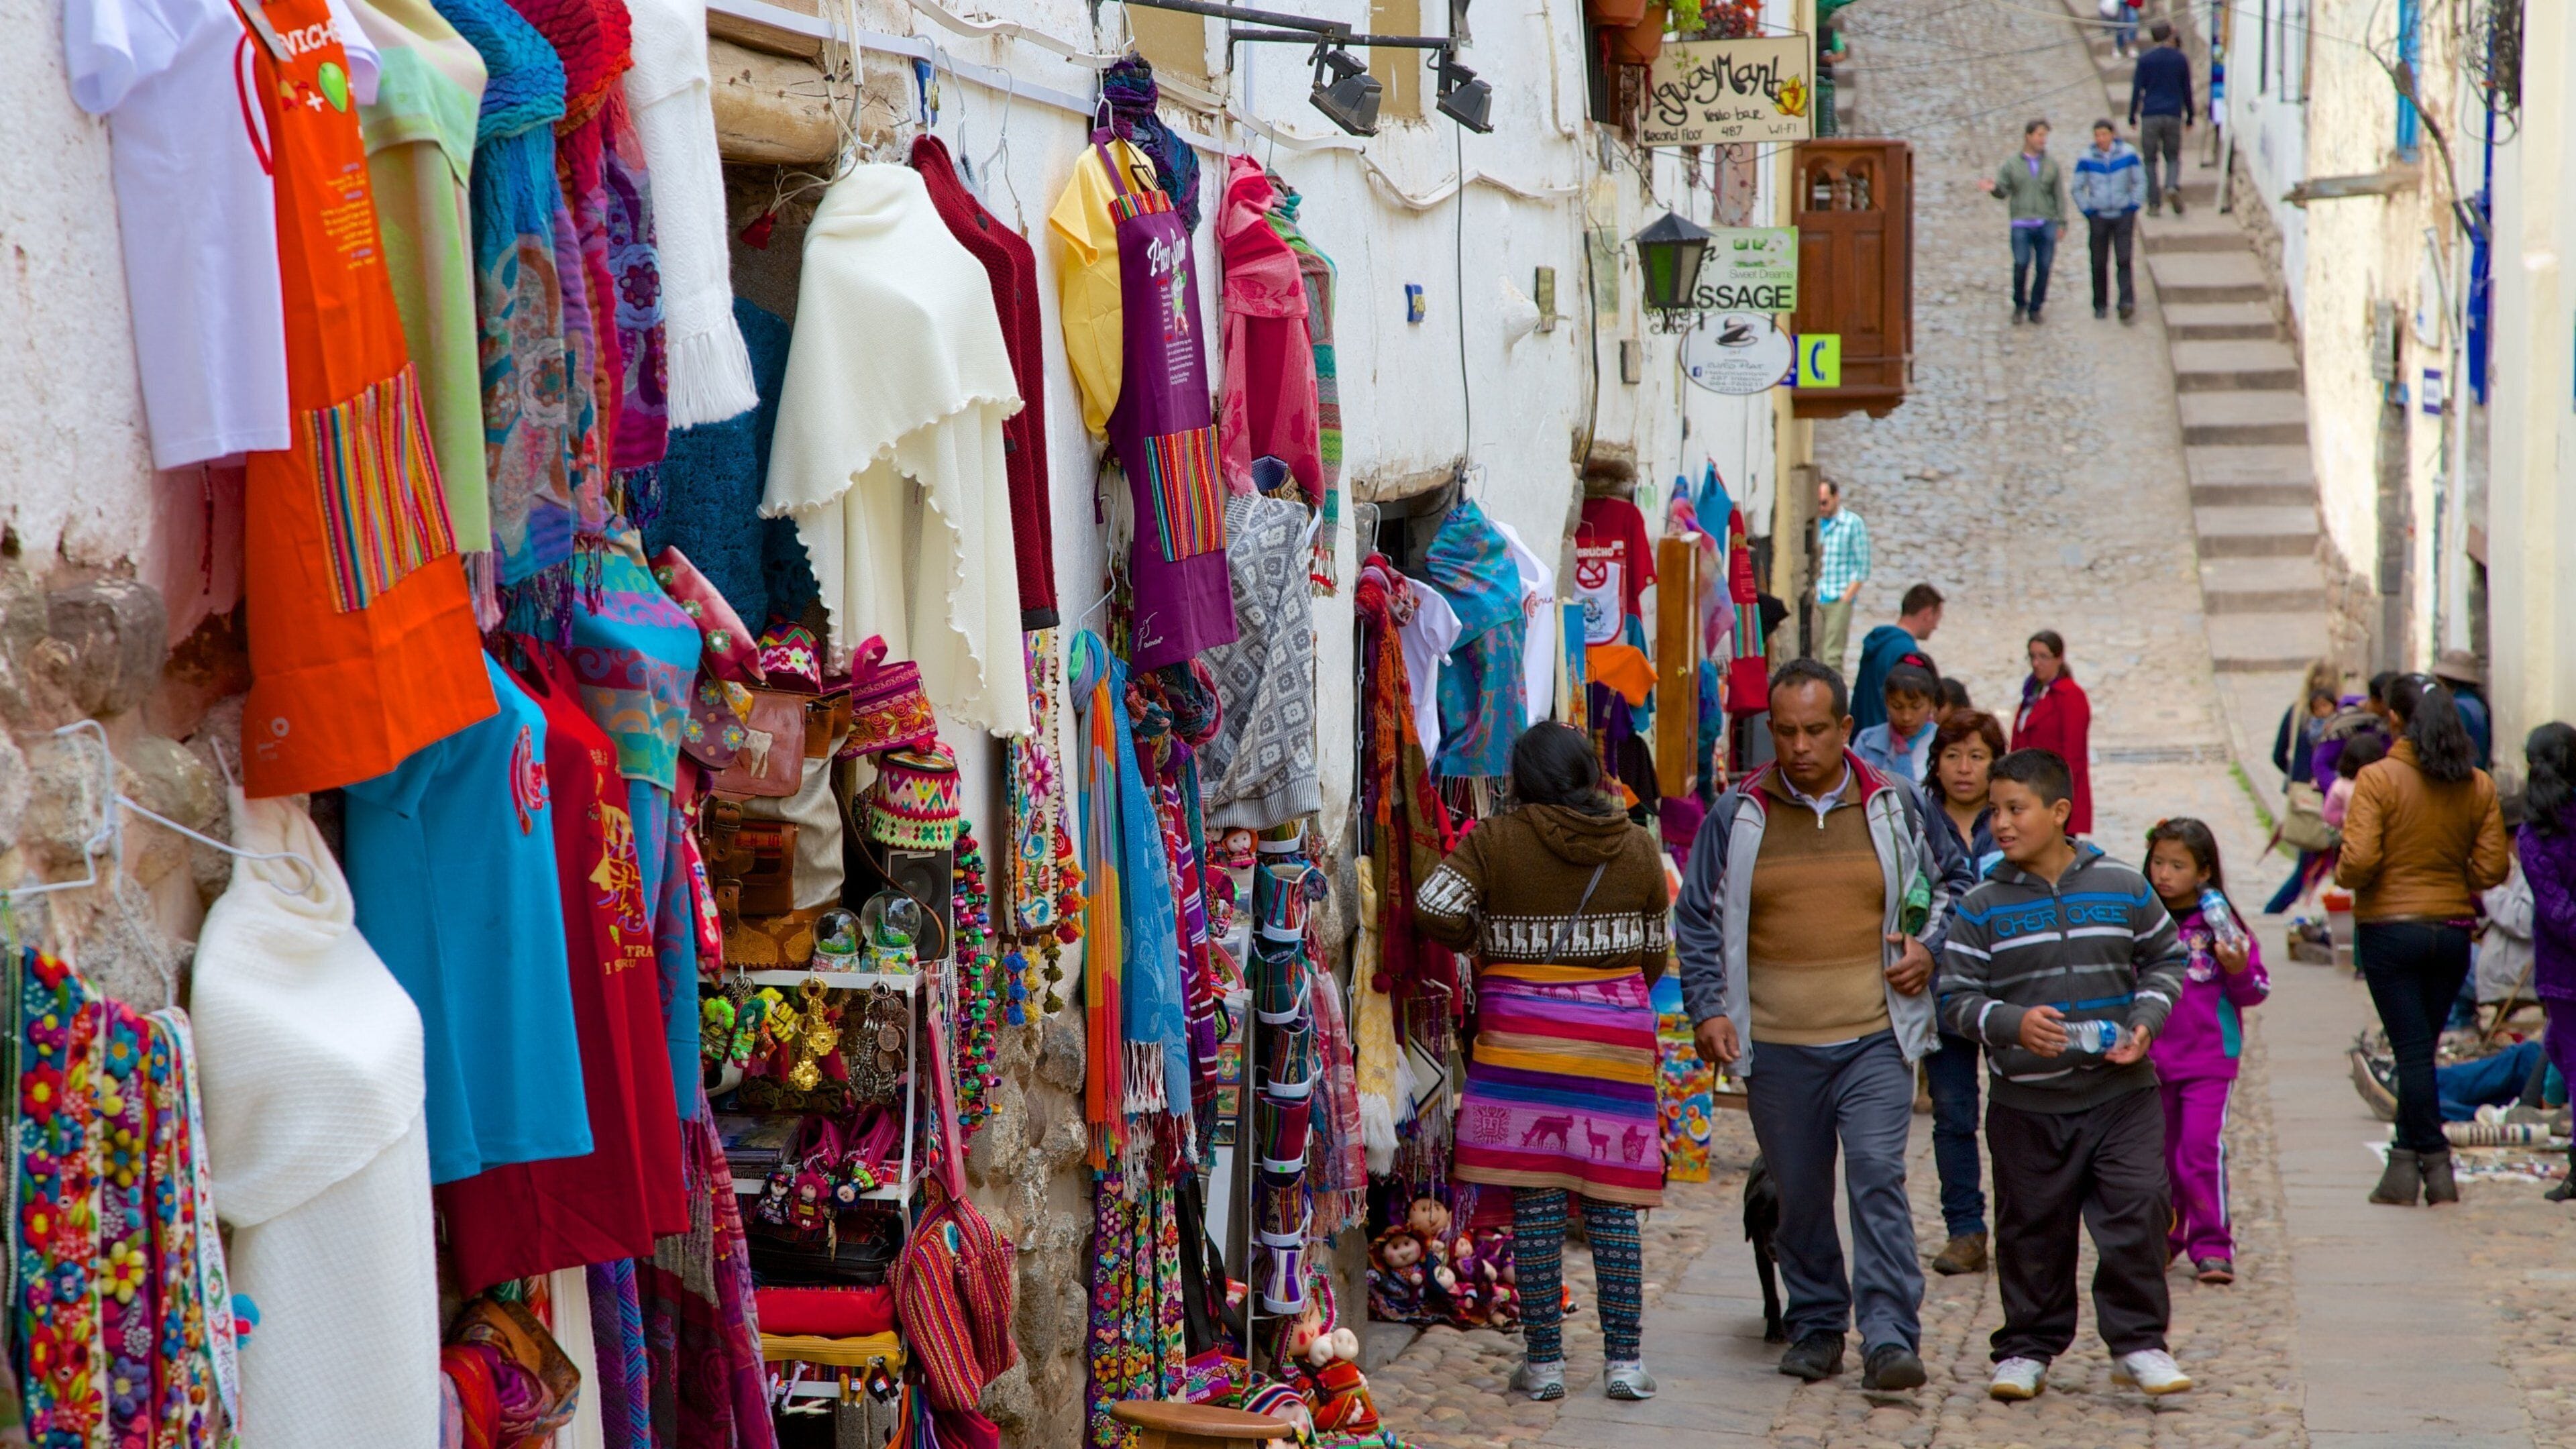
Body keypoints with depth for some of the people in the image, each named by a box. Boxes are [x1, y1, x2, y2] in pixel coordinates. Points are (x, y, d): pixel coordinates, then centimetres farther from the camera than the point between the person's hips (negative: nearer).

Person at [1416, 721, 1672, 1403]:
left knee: (1535, 1197, 2)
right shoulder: (1639, 848, 5)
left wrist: (1477, 940, 8)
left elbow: (1434, 908, -11)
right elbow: (1653, 954, 10)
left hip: (1522, 1030, -2)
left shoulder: (1496, 841, -5)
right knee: (1612, 1198, 6)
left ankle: (1544, 1360, 5)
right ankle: (1625, 1360, 8)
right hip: (1617, 1031, 2)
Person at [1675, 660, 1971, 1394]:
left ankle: (1890, 1338, -13)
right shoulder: (1736, 815, 3)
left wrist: (1929, 948, 5)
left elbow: (1951, 881, 21)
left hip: (1876, 1037, -1)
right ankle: (1817, 1327, 24)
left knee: (1877, 1176, -13)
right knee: (1798, 1195, 8)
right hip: (1775, 1046, 1)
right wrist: (1707, 1009, 0)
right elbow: (1698, 921, 10)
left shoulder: (1894, 804, 5)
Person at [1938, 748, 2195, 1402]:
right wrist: (2012, 1023, -18)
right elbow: (1957, 997, 0)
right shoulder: (1983, 907, -1)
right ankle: (2028, 1347, 20)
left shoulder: (2123, 889, 1)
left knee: (2136, 1217, -3)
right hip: (2026, 1102, 0)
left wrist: (2144, 1021, -4)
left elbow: (2167, 959, 13)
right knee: (2032, 1231, 7)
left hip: (2122, 1091, 0)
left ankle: (2137, 1342, 10)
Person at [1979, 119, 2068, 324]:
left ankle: (2036, 307, 11)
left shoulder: (2052, 164, 10)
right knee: (2021, 264, -13)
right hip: (2022, 224, -1)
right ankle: (2019, 305, 6)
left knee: (2043, 267, -2)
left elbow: (2060, 195, 11)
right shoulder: (2012, 165, 7)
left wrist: (2062, 223, 5)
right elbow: (2003, 191, 5)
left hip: (2047, 224, 1)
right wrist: (1994, 188, -19)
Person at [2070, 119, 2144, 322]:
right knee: (2099, 264, 3)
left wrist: (2134, 206, 1)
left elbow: (2140, 181, 7)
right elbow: (2077, 189, 6)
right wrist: (2088, 211, 0)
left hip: (2124, 215, -1)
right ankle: (2100, 306, 15)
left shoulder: (2128, 153, -2)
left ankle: (2127, 303, -18)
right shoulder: (2086, 159, -3)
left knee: (2124, 259, -12)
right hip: (2098, 217, 1)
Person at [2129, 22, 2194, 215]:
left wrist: (2132, 117, 7)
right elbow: (2187, 91, 10)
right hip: (2173, 116, 1)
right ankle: (2172, 186, -19)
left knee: (2150, 160, 7)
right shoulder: (2181, 59, 5)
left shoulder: (2145, 60, 2)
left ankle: (2154, 203, 2)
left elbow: (2137, 90, 0)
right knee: (2173, 157, 11)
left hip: (2150, 117, -1)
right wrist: (2189, 118, 18)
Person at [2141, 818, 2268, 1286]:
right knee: (2159, 1153, 13)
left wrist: (2239, 972, -20)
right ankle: (2163, 1238, 28)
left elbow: (2256, 991, -2)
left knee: (2203, 1149, -11)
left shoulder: (2220, 925, -6)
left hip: (2209, 1060, -4)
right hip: (2153, 1060, 4)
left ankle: (2213, 1247, -4)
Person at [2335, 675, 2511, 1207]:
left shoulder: (2378, 779, -14)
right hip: (2453, 931, 4)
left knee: (2413, 1051, 1)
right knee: (2419, 1049, 15)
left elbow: (2357, 862, -19)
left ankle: (2435, 1164, -1)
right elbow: (2491, 867, -1)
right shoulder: (2478, 786, 0)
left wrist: (2342, 875, 2)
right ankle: (2407, 1161, 16)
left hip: (2389, 929, -4)